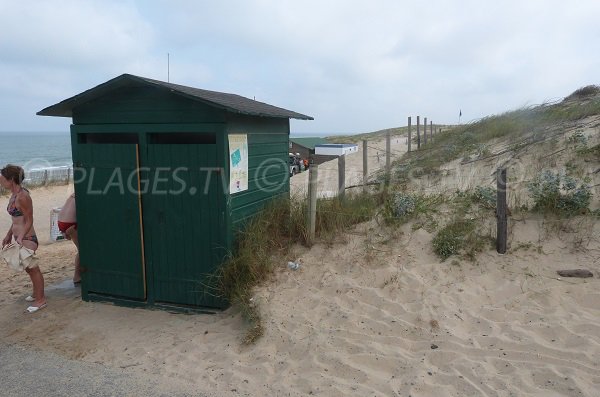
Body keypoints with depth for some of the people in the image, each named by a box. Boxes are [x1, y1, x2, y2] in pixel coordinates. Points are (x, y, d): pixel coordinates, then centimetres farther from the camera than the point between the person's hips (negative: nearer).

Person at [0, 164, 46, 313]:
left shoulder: (22, 197, -19)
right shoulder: (14, 195, 10)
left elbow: (29, 220, -18)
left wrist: (21, 237, -26)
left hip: (27, 239, -9)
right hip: (20, 237, 10)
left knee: (32, 268, 1)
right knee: (30, 268, 21)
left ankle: (40, 300, 13)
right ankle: (37, 293, 37)